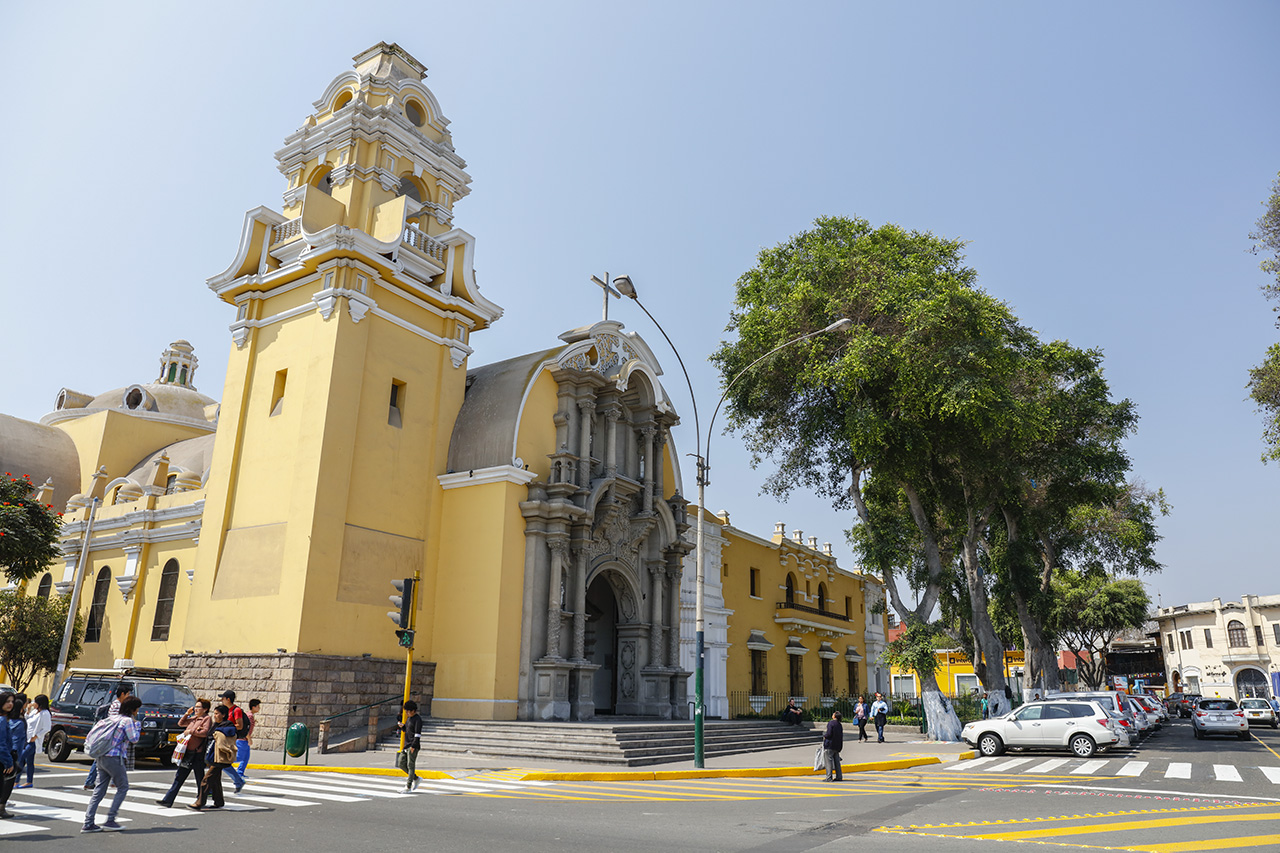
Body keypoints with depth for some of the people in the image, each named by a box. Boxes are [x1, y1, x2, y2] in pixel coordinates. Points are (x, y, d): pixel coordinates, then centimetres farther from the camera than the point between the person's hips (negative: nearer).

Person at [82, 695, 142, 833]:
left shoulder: (114, 718, 17)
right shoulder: (127, 720, -9)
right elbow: (134, 739, -9)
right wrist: (137, 725, 3)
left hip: (101, 758, 9)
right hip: (114, 758, -9)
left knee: (99, 790, 10)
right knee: (123, 788, 2)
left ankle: (88, 824, 9)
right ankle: (110, 820, 0)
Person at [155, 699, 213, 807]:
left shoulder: (207, 719, -7)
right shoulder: (193, 718, 17)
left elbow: (205, 732, -20)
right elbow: (180, 723, 29)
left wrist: (190, 731, -14)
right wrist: (187, 713, 15)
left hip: (198, 753, -8)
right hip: (187, 752, 8)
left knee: (200, 779, 3)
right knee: (179, 776, 8)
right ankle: (168, 800, 11)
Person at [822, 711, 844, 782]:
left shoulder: (830, 723, -13)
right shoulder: (840, 725, 11)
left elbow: (829, 734, -20)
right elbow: (841, 736, 14)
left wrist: (824, 735, 0)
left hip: (830, 745, -8)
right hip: (837, 746, 8)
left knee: (828, 761, -4)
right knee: (836, 761, 13)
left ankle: (829, 777, -6)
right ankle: (839, 777, 15)